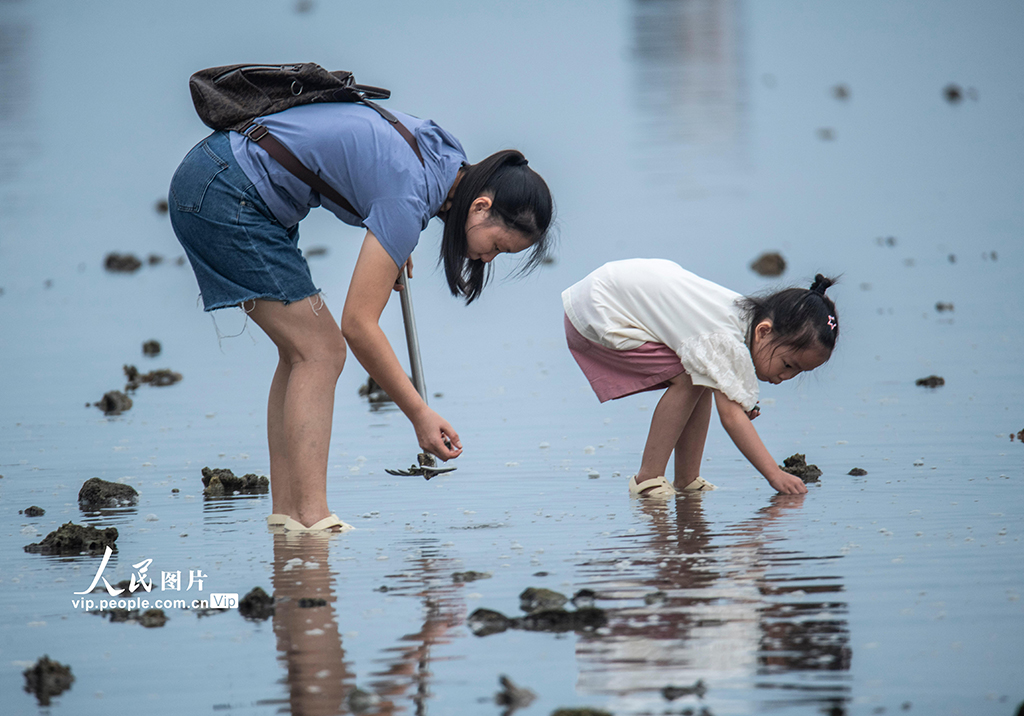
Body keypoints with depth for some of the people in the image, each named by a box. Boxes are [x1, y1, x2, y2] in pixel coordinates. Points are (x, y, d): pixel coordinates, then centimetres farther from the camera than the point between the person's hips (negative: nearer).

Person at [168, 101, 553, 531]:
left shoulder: (443, 151, 4)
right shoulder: (408, 197, -22)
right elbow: (359, 325, -21)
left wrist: (390, 245, 23)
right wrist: (420, 415, -17)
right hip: (226, 198, -10)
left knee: (303, 352, 8)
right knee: (320, 351, -11)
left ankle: (286, 513, 6)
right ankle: (311, 520, -15)